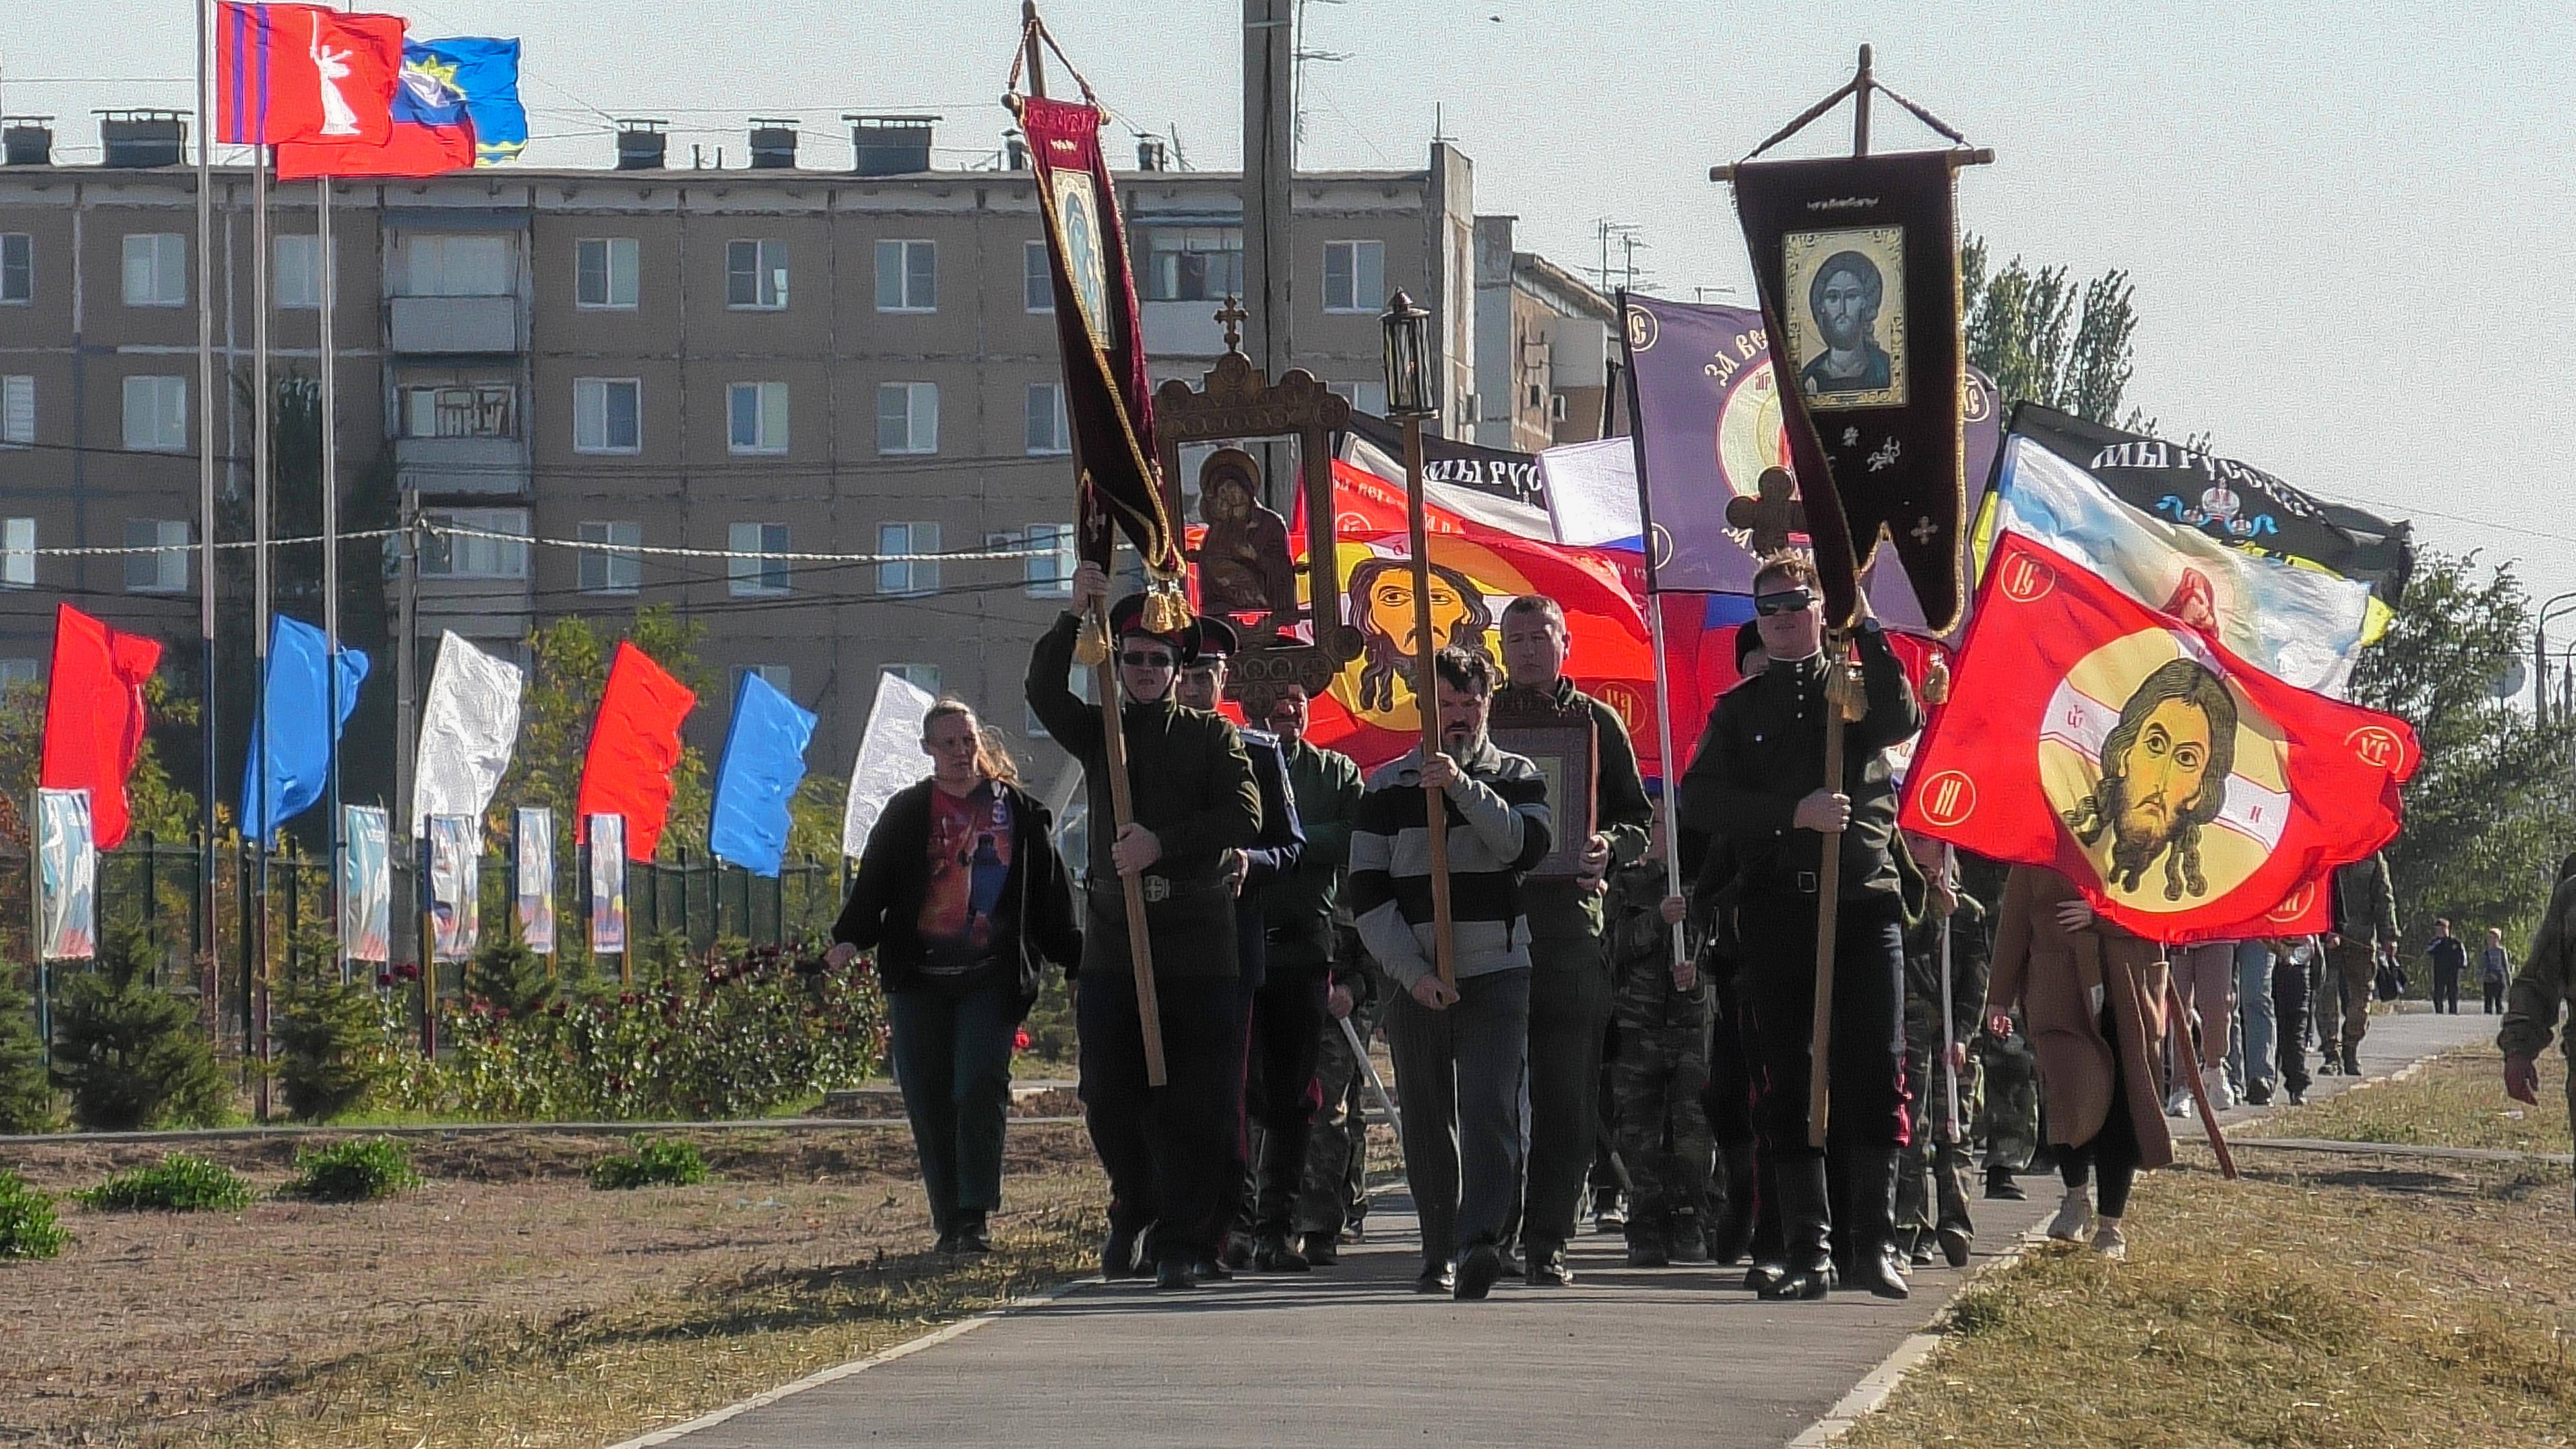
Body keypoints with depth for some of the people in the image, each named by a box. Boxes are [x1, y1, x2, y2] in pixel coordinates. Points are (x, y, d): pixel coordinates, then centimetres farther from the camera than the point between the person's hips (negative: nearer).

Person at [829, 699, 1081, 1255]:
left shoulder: (1020, 812, 11)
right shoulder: (906, 813, 10)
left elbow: (1050, 898, 15)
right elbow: (872, 883, 5)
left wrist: (1082, 959, 10)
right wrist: (849, 939, -12)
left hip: (991, 980, -1)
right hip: (920, 979, 1)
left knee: (980, 1089, -15)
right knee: (928, 1100, 0)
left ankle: (974, 1218, -16)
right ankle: (949, 1222, 8)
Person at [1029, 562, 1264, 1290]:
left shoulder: (1211, 737, 7)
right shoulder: (1100, 735, 12)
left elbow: (1243, 817, -6)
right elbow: (1045, 692, -7)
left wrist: (1163, 843, -16)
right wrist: (1073, 616, -21)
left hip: (1196, 945, -2)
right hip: (1113, 939, 2)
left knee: (1190, 1100, -4)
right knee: (1109, 1098, 3)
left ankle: (1184, 1240, 1)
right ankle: (1134, 1211, 26)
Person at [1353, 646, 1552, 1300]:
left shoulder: (1517, 779, 9)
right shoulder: (1388, 787, 9)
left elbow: (1528, 845, -12)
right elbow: (1367, 893, 4)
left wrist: (1462, 786, -21)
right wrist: (1414, 972, -7)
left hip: (1499, 976, -2)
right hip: (1416, 980, 2)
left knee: (1490, 1109, -16)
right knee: (1427, 1123, 6)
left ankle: (1482, 1240, -27)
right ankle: (1440, 1253, 15)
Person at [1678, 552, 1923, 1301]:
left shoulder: (1857, 687, 13)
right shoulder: (1739, 708, 15)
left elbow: (1902, 721, -11)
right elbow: (1700, 801, 1)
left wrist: (1865, 625, -11)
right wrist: (1795, 812, -10)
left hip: (1862, 897, -1)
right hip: (1775, 906, 1)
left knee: (1874, 1071, -6)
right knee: (1786, 1079, -1)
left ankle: (1875, 1244, 0)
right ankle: (1807, 1251, 2)